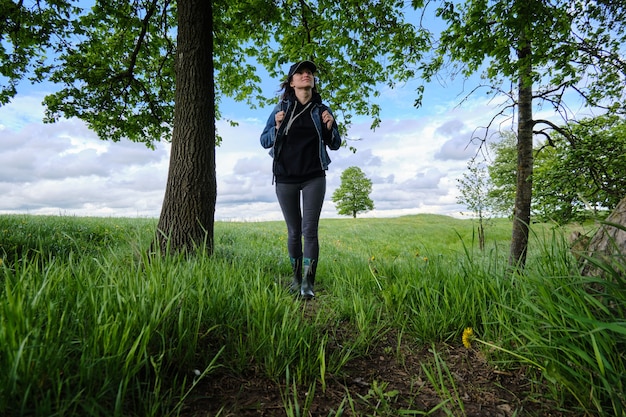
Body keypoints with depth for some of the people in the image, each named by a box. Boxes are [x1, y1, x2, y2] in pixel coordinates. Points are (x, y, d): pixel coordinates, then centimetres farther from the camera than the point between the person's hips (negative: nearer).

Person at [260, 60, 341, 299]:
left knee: (310, 230, -7)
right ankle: (296, 276, 21)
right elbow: (264, 141, 4)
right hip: (285, 179, 0)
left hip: (314, 178, 0)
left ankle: (308, 282, -2)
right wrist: (277, 127, -14)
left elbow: (335, 145, 11)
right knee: (294, 232, 7)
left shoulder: (322, 110, 6)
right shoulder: (281, 109, 4)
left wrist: (330, 128, -8)